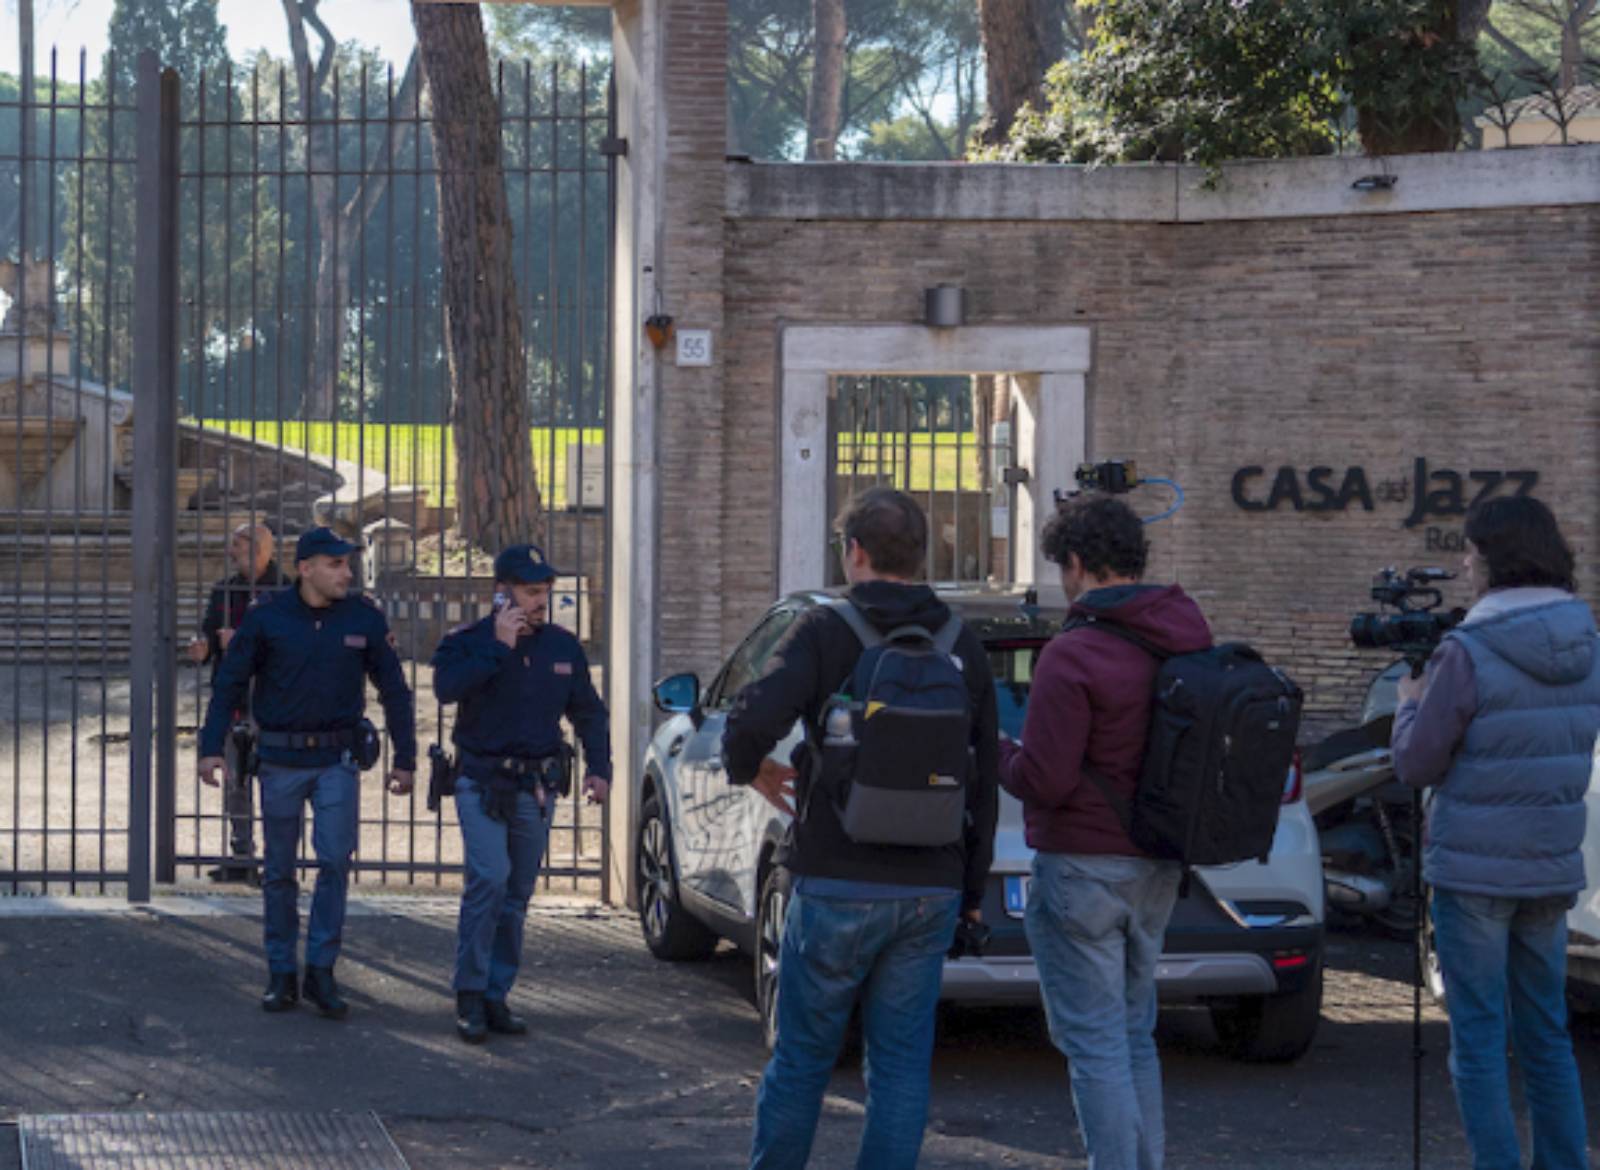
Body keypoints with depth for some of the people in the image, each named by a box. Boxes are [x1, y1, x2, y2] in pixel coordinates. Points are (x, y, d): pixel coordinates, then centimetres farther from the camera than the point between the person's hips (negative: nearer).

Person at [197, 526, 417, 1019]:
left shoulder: (364, 618, -1)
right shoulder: (267, 617, -5)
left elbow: (394, 690, 6)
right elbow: (230, 684, 0)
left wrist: (405, 758, 5)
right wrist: (212, 747, -8)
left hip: (339, 759, 0)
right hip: (281, 759, 0)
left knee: (335, 859, -12)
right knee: (279, 870, 6)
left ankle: (321, 971, -3)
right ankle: (282, 975, 16)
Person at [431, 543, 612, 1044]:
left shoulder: (562, 647, 7)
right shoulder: (469, 642, -6)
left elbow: (588, 712, 16)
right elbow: (447, 687, -26)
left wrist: (598, 767, 3)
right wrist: (499, 646, -25)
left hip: (537, 790, 5)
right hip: (483, 784, -5)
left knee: (517, 895, 7)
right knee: (489, 879, -19)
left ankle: (496, 995, 15)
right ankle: (470, 995, -11)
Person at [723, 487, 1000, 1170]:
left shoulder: (826, 632, -6)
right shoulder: (963, 648, 7)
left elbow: (754, 719, -21)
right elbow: (985, 779, 10)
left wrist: (749, 769, 2)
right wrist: (972, 887, 18)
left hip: (838, 886, -3)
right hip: (930, 892, 3)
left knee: (802, 1057, 8)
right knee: (902, 1063, 7)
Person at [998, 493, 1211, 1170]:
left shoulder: (1073, 655, -19)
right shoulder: (1189, 641, 4)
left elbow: (1044, 780, -19)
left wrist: (996, 752, 0)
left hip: (1083, 871, -8)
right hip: (1158, 871, 8)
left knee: (1095, 1045, -2)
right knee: (1134, 1038, 18)